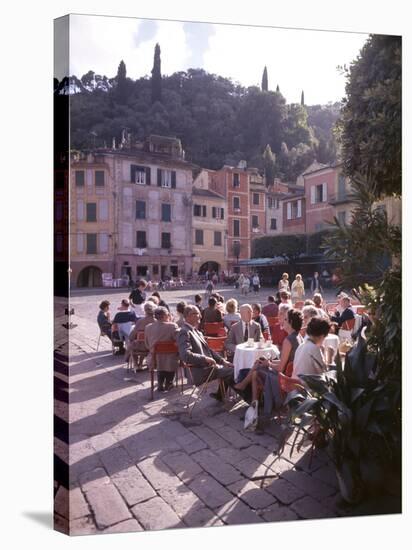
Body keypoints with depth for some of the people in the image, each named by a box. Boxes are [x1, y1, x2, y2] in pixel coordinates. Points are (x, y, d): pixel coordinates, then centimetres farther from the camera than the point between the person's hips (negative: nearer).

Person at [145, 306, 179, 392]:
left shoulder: (148, 327, -5)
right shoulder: (172, 326, -20)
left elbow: (147, 345, 6)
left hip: (154, 361, 4)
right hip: (170, 362, -4)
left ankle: (161, 384, 42)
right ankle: (168, 384, 38)